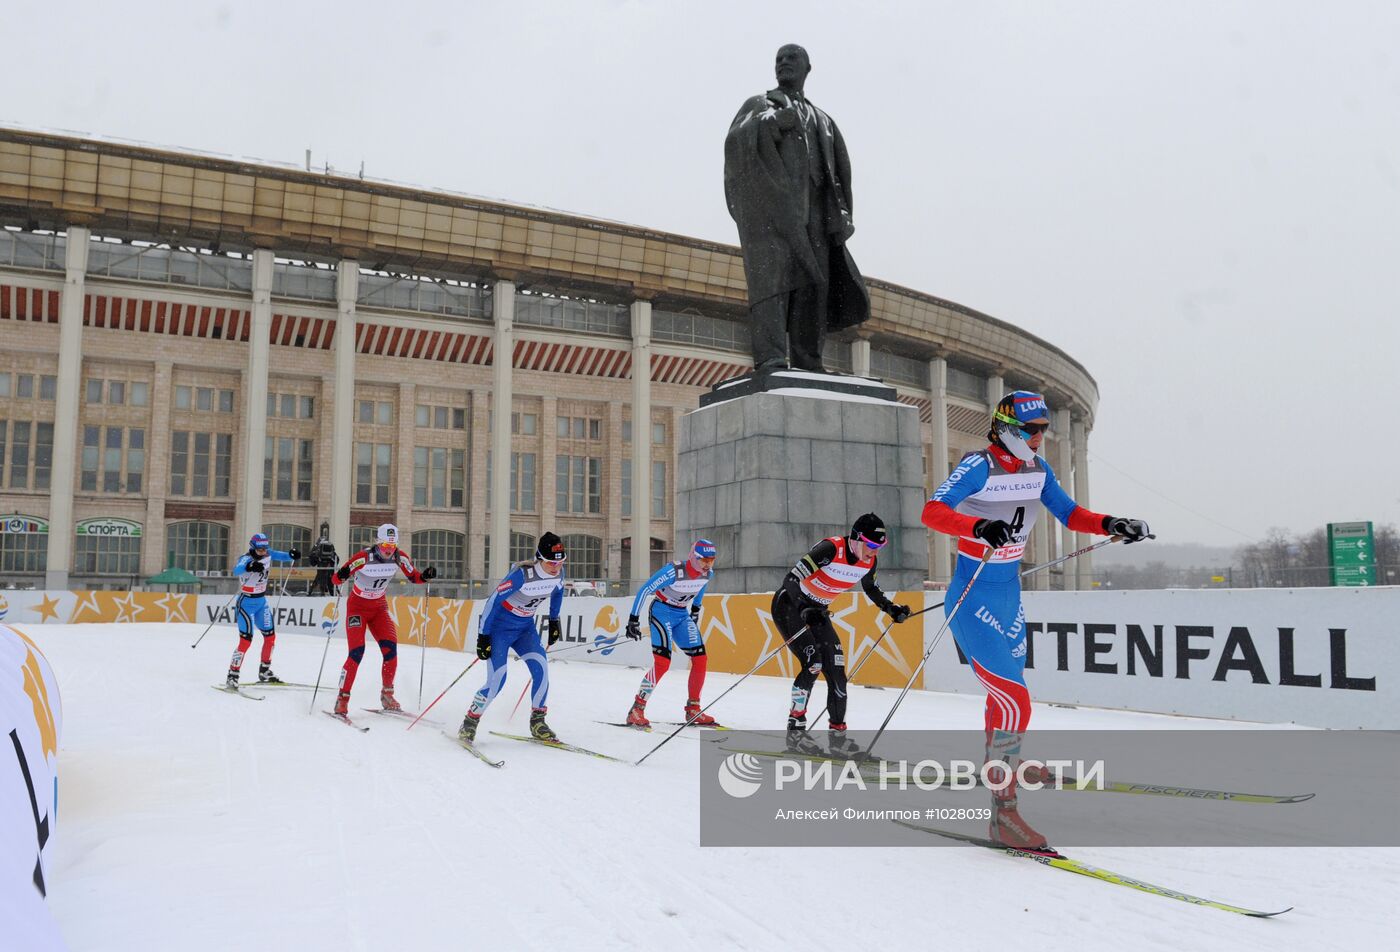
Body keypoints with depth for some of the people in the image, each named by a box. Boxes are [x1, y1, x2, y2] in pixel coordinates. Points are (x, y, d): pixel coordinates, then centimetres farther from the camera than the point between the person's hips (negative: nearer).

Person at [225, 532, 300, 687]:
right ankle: (232, 675, -4)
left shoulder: (268, 555, -4)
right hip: (246, 603, -7)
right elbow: (236, 571, -40)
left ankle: (264, 672, 26)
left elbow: (280, 556, 9)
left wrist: (291, 554, -15)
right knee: (246, 640, -14)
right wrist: (250, 566, -62)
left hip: (262, 601, 7)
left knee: (270, 636, 10)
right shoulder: (246, 559, -22)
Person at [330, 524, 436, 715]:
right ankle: (342, 698, -3)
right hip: (358, 606, -4)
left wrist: (426, 576, -20)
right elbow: (337, 578, -24)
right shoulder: (364, 558, -25)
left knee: (391, 648, -9)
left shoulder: (400, 558, -12)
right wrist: (342, 575, -47)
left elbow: (414, 577, 1)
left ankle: (387, 694, 7)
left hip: (379, 606, 4)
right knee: (357, 652, -15)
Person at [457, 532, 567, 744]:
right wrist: (483, 636, -21)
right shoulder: (522, 574, -31)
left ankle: (537, 723, 2)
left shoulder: (558, 573, -12)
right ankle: (469, 724, 5)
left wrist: (554, 621, 17)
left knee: (541, 669, -13)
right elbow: (493, 600, -24)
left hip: (526, 627, 6)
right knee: (497, 680, -15)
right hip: (500, 626, -5)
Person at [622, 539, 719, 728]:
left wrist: (695, 610, 24)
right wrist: (634, 619, -20)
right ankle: (636, 711, -13)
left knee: (701, 660, -2)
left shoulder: (707, 573, -8)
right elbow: (645, 590, -21)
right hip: (662, 611, -7)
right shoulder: (673, 571, -28)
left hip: (682, 615, 7)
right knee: (662, 662, -21)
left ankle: (693, 710, 12)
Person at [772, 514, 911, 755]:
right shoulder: (831, 549, -30)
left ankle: (838, 733, 9)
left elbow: (870, 588, 15)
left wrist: (891, 609, 3)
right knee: (812, 664, -19)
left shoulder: (869, 561, -8)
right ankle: (795, 728, -5)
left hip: (817, 610, 7)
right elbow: (791, 579, -32)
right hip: (789, 604, -7)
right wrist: (805, 611, -42)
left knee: (836, 668, -1)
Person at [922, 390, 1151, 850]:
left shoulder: (1037, 469, 4)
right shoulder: (980, 466, -19)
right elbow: (932, 512, -30)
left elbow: (1070, 514, 11)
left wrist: (1112, 525, -6)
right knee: (1015, 700, -13)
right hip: (974, 601, -8)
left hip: (1010, 596, 8)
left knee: (1006, 688, 23)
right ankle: (1003, 812, -4)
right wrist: (981, 527, -47)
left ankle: (1001, 761, 46)